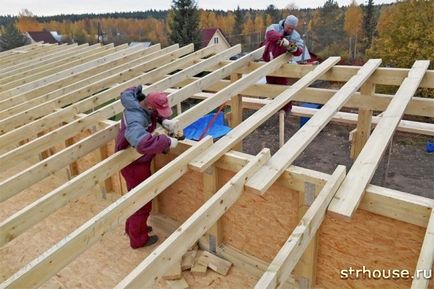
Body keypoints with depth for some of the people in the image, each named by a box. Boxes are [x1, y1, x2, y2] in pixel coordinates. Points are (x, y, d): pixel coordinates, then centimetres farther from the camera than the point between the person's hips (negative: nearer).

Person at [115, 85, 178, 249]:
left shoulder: (138, 102, -10)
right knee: (142, 202, 10)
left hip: (134, 160, 10)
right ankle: (138, 239, 31)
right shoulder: (135, 120, -37)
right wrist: (167, 142, -40)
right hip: (134, 164, -10)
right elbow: (144, 143, -55)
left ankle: (132, 228, 50)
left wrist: (163, 121, -10)